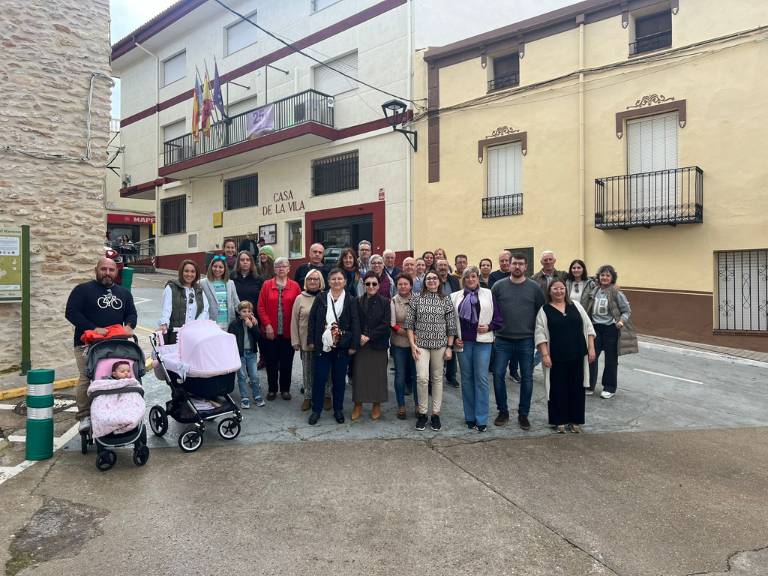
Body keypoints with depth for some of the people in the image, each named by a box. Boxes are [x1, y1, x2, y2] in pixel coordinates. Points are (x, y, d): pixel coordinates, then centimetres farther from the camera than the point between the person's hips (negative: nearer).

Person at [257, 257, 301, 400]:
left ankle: (285, 389, 22)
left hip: (288, 332, 0)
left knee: (286, 362, 8)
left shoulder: (295, 286, 1)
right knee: (271, 362, 8)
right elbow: (260, 307, -1)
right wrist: (267, 325, -9)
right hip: (270, 332, 0)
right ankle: (272, 389, 22)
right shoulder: (267, 285, 2)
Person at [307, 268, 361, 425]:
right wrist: (312, 340, -1)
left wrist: (353, 345, -6)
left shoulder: (351, 300, 0)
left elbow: (355, 323, -2)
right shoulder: (321, 298, 2)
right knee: (319, 378, 4)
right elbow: (312, 319, 4)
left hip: (342, 346, 0)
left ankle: (338, 409, 24)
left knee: (339, 378, 9)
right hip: (323, 345, 0)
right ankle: (316, 410, 17)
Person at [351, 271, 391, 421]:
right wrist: (359, 336, -14)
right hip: (361, 344, 1)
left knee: (378, 374, 6)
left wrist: (369, 336, -13)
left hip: (378, 345, -1)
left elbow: (385, 324, -8)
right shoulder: (357, 301, 2)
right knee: (359, 374, 4)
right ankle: (358, 405, 18)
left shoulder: (385, 302, -2)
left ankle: (377, 405, 21)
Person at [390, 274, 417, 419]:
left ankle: (418, 405, 23)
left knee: (416, 374, 7)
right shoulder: (393, 301, -4)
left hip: (416, 343, 0)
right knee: (400, 375, 7)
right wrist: (406, 332, -16)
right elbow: (391, 324, -7)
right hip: (399, 343, 0)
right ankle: (401, 406, 20)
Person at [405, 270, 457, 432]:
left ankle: (435, 414, 16)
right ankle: (422, 413, 5)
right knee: (422, 378, -11)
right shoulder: (416, 300, 3)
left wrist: (449, 347, -1)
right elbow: (409, 324, 2)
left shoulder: (446, 301, 3)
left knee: (437, 378, 6)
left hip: (440, 344, 1)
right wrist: (412, 344, -5)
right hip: (421, 344, -1)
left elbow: (451, 326, 4)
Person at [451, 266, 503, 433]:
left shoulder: (488, 294, 5)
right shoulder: (455, 297, 8)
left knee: (481, 379, -5)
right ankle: (470, 417, 18)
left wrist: (489, 327, -10)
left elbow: (498, 318, 6)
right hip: (463, 342, 2)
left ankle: (481, 419, 2)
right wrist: (454, 338, 1)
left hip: (482, 341, -2)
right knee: (466, 379, 7)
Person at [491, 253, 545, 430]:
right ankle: (503, 411, 18)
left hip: (526, 340, 0)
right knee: (498, 374, 1)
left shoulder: (534, 287, 1)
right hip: (503, 339, 0)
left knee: (527, 377, 7)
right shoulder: (499, 286, 1)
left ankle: (523, 414, 21)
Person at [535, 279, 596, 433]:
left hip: (577, 356, 3)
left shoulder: (575, 306, 8)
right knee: (558, 389, 4)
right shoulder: (544, 310, -1)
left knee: (577, 387, 9)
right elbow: (540, 334, -6)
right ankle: (559, 421, 17)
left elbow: (588, 327, 8)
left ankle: (575, 420, 21)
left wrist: (591, 348, 2)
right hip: (557, 357, -3)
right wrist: (545, 354, -13)